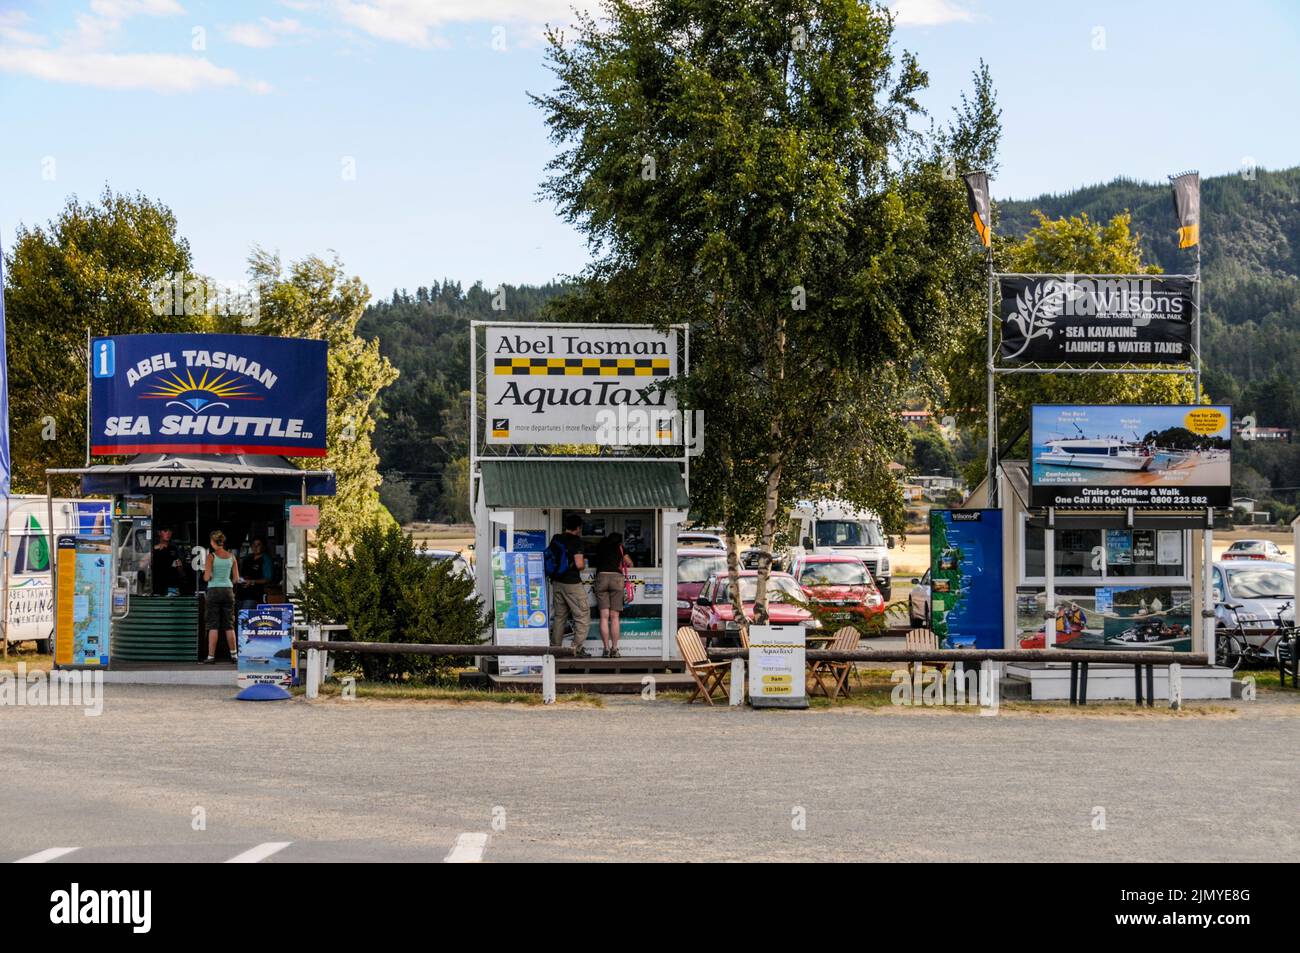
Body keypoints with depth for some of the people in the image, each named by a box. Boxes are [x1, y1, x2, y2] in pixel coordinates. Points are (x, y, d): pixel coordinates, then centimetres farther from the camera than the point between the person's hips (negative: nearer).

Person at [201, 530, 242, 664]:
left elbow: (207, 577, -12)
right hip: (228, 590, 4)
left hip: (214, 591, -4)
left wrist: (205, 573, 9)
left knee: (213, 625, -2)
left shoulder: (211, 556, -8)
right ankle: (234, 655, 14)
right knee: (229, 625, 11)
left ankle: (211, 657, -5)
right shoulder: (231, 556, 4)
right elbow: (236, 578, 6)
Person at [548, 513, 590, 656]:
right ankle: (577, 648, -4)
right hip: (572, 583, -7)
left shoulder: (555, 539, 7)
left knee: (559, 616, 15)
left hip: (557, 582, 7)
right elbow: (579, 564, -19)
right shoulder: (576, 541, -12)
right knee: (582, 616, 2)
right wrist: (584, 564, 2)